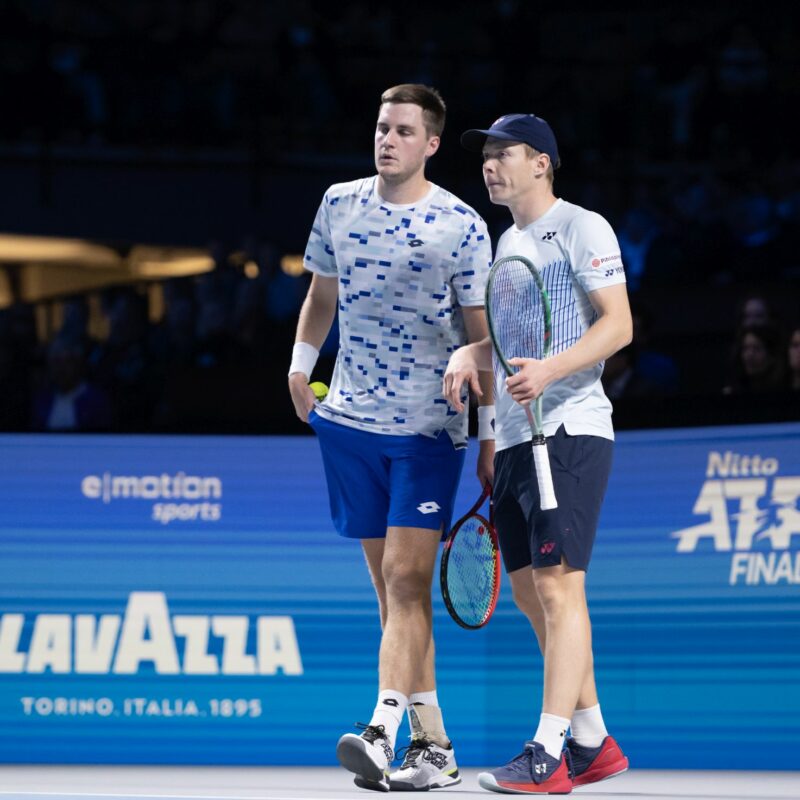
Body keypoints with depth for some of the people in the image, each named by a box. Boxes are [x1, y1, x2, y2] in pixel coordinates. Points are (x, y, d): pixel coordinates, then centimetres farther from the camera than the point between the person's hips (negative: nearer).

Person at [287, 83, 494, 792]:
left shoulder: (462, 226, -5)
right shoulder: (339, 205, 7)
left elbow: (483, 336, -3)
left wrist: (493, 439, -5)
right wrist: (301, 364, 12)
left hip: (429, 428, -4)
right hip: (350, 422, 4)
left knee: (406, 579, -14)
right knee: (391, 588, 5)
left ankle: (383, 732, -23)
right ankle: (434, 747, 10)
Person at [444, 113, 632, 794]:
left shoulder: (581, 227, -5)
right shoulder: (508, 243, 20)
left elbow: (618, 324, -13)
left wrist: (548, 371, -27)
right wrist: (469, 354, 6)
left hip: (570, 429, -9)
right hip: (515, 436, 9)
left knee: (557, 584, -13)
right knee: (530, 591, 9)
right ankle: (593, 742, 18)